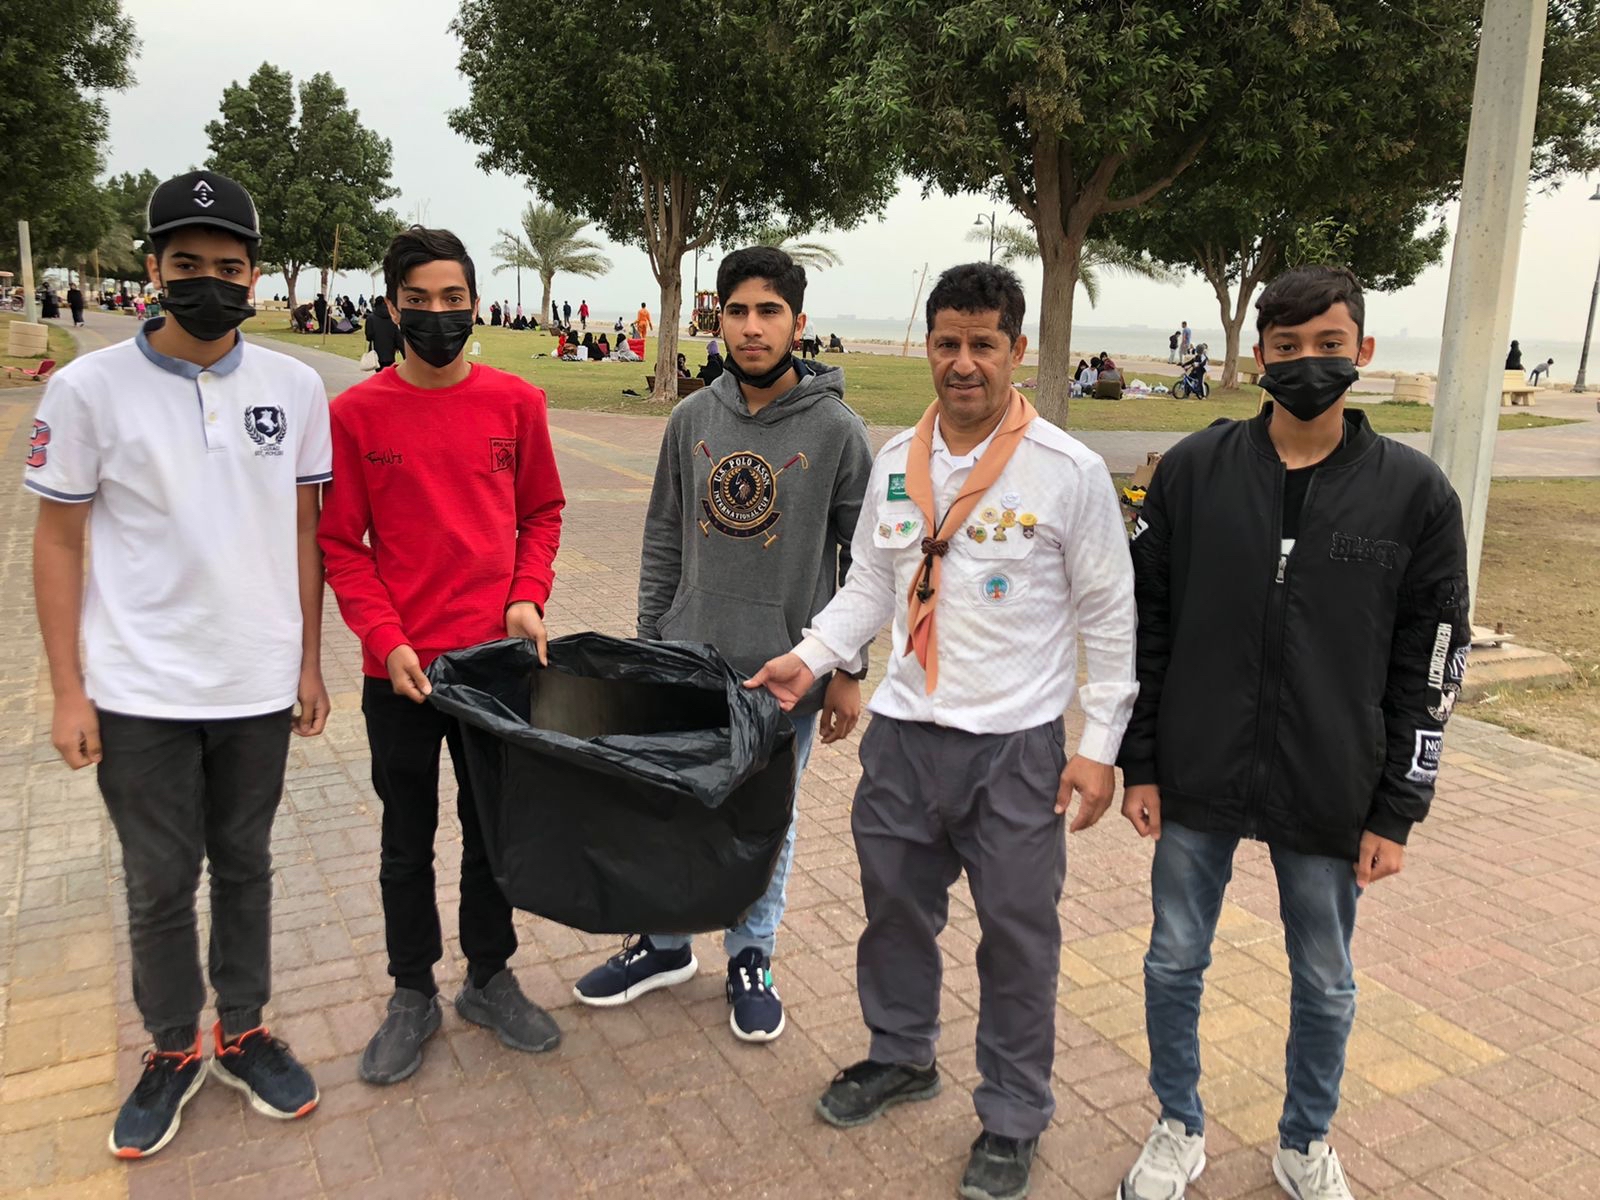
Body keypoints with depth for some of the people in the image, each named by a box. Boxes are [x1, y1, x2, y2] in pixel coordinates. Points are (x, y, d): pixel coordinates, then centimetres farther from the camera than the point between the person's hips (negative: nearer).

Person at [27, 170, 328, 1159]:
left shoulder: (295, 386, -1)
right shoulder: (90, 388, -7)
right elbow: (58, 541, -2)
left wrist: (310, 662, 6)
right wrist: (68, 692, -4)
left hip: (258, 686, 2)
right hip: (139, 693, -1)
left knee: (245, 865, 16)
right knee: (159, 883, 12)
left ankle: (244, 1033, 34)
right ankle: (174, 1050, 33)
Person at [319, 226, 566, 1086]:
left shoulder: (516, 403, -1)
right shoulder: (357, 414, -5)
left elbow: (541, 512, 8)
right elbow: (339, 543, -2)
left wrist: (527, 598, -7)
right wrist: (386, 639, -13)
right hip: (400, 668, -1)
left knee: (491, 828, 15)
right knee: (408, 840, 13)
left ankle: (489, 980, 33)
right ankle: (412, 995, 30)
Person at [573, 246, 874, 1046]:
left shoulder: (836, 428, -8)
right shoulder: (692, 419, 2)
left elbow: (864, 561, -5)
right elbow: (663, 539, 8)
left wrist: (848, 671, -5)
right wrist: (647, 642, 7)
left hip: (786, 669, -3)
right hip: (687, 661, 3)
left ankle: (751, 958, 33)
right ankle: (664, 944, 35)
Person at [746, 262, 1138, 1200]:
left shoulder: (1070, 470, -10)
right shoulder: (895, 463, 4)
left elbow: (1110, 614, -6)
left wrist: (1100, 745, -7)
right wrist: (812, 657, -3)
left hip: (1017, 744, -4)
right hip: (903, 732, 5)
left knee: (1018, 931, 8)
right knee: (895, 904, 19)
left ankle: (1014, 1116, 29)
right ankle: (902, 1055, 44)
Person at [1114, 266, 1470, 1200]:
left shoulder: (1415, 493, -5)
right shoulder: (1193, 470, -4)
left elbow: (1431, 666, -2)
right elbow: (1144, 626, 0)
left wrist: (1398, 812, -3)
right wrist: (1139, 764, -1)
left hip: (1330, 800, 0)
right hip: (1198, 786, 1)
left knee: (1325, 985, 16)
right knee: (1175, 964, 13)